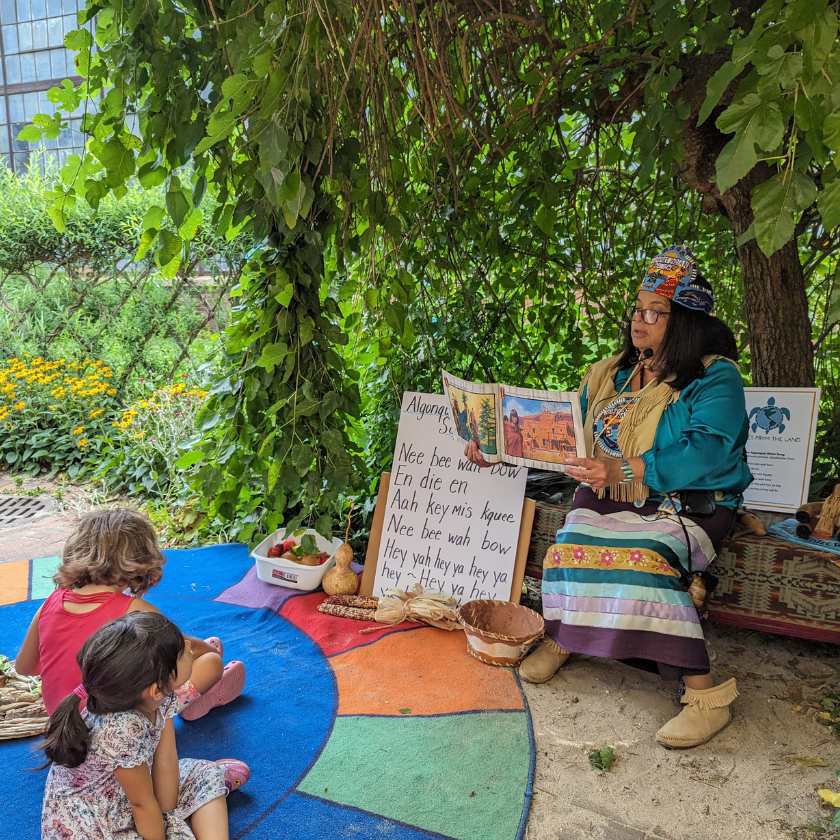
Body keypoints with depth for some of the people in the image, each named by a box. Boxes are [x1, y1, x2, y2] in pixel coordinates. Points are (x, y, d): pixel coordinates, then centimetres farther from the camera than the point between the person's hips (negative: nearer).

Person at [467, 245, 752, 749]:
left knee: (641, 558, -34)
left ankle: (706, 694, -20)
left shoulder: (715, 377, -5)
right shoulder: (610, 373, 13)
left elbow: (708, 451, -20)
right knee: (571, 546, -25)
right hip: (610, 500, 5)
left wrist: (623, 471, -30)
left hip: (684, 506, -5)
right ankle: (561, 637, 2)